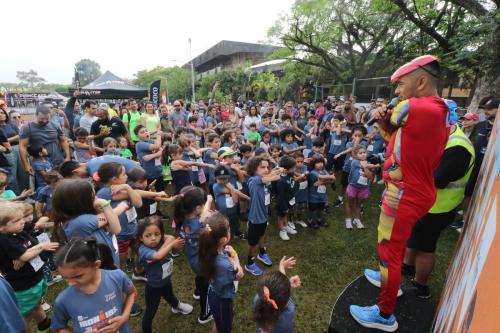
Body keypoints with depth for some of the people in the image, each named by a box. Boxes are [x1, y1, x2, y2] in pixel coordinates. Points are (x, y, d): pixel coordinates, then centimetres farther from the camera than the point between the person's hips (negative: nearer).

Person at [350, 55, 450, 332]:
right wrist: (385, 124, -4)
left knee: (389, 252, 5)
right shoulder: (438, 112, 7)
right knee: (396, 245, 28)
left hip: (404, 196, -10)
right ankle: (391, 282, 51)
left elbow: (394, 115, -5)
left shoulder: (416, 108, -24)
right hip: (414, 191, 10)